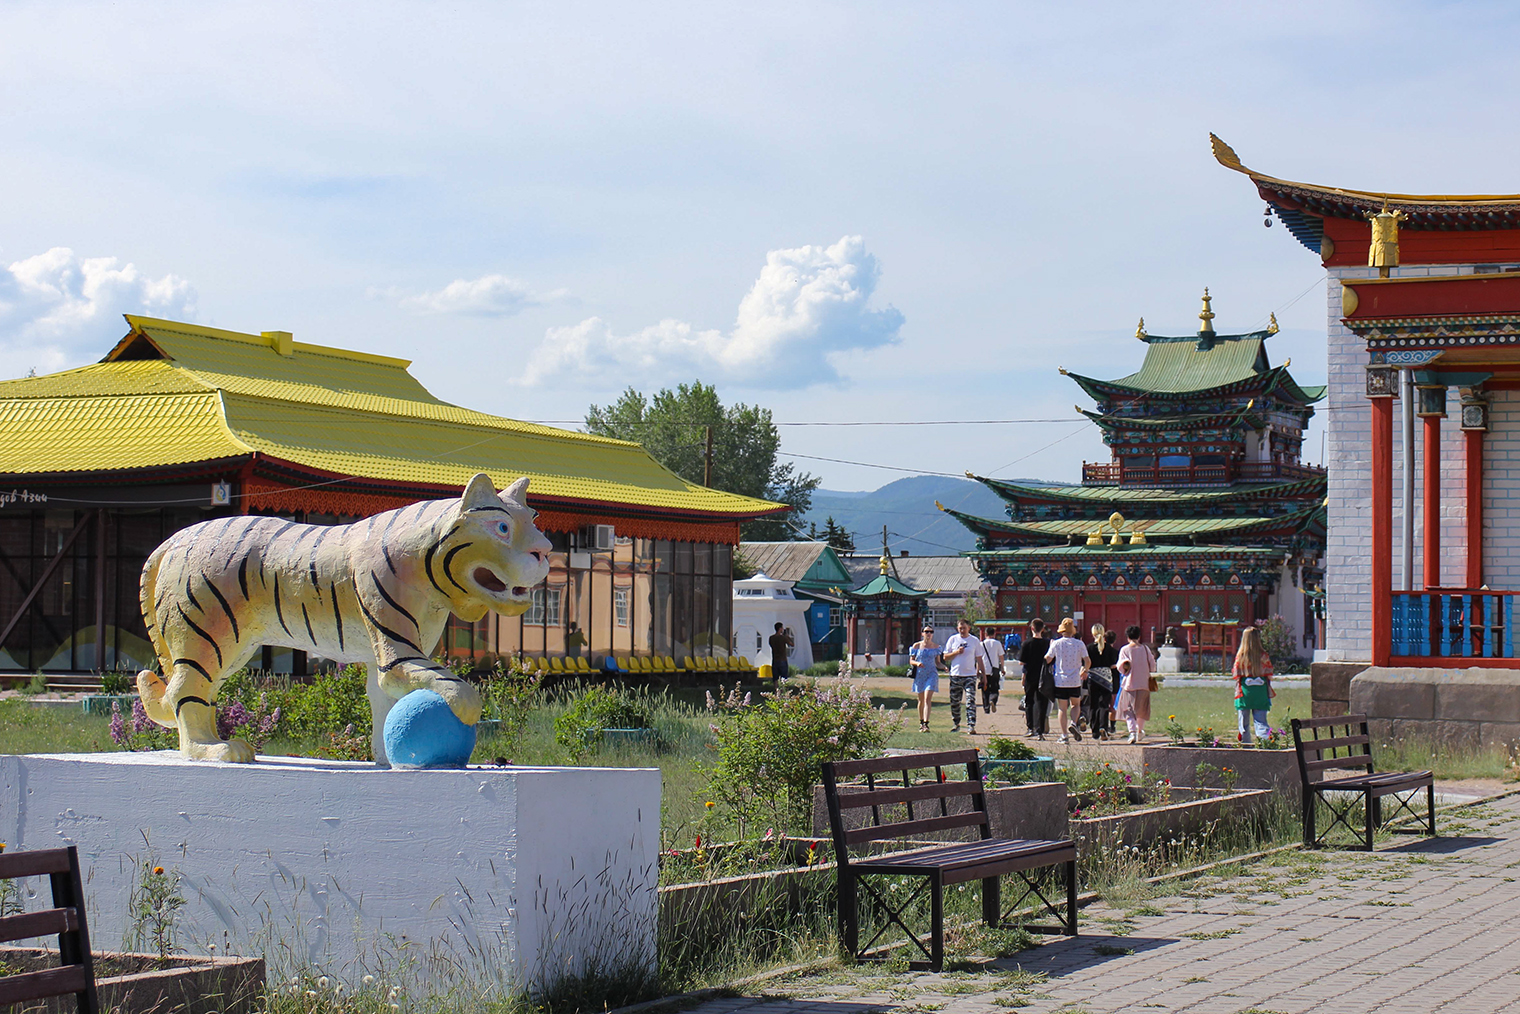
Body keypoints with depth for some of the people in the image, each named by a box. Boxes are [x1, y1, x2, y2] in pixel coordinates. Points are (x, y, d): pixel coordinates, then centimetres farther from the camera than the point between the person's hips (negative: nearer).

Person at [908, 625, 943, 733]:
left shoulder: (936, 647, 6)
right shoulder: (917, 646, 4)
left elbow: (937, 663, 11)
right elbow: (911, 661, 5)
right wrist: (917, 663, -18)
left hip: (931, 674, -1)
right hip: (919, 675, 1)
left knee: (927, 699, -14)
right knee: (921, 700, 11)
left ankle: (926, 724, -21)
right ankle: (921, 722, 29)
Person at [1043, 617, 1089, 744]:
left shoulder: (1056, 643, -4)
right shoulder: (1080, 644, -1)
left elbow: (1047, 659, -1)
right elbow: (1087, 661, -2)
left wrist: (1050, 646, 17)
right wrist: (1085, 671, 19)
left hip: (1060, 680, -1)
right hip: (1075, 681, 1)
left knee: (1062, 708, 4)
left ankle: (1064, 735, 0)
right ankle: (1073, 723, -6)